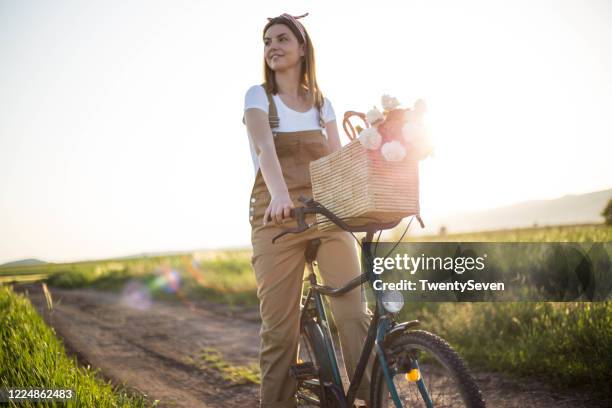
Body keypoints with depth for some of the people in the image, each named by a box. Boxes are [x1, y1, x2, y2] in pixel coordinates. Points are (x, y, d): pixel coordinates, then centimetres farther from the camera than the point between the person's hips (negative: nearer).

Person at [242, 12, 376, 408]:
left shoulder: (322, 104, 16)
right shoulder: (258, 96, 7)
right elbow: (265, 147, -14)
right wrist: (279, 194, -33)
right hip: (277, 218, -2)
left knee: (355, 311, -11)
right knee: (280, 328, -3)